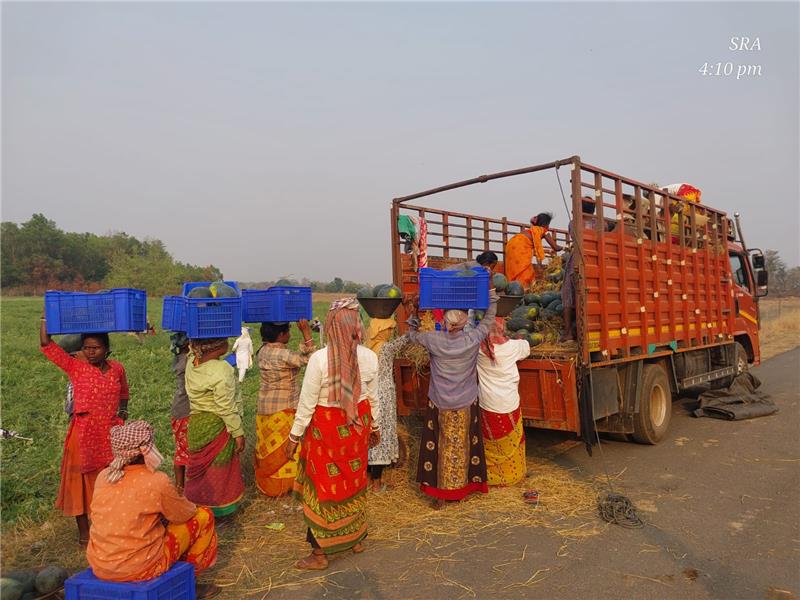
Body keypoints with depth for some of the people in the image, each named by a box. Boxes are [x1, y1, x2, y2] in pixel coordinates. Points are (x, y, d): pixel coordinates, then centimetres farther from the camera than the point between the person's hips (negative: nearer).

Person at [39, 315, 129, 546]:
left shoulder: (117, 368, 0)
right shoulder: (75, 367, -8)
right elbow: (46, 344, -15)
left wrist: (123, 411, 6)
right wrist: (46, 316, -17)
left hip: (111, 432, 3)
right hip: (84, 434, -2)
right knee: (81, 481, 9)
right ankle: (84, 531, 27)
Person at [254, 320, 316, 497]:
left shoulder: (264, 350, 1)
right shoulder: (282, 355, -25)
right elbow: (310, 359, -23)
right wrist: (306, 333, -25)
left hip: (265, 406, 8)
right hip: (282, 409, -8)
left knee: (268, 446, 20)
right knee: (282, 448, 8)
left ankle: (265, 482, 33)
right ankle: (280, 486, 21)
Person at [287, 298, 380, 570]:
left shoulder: (319, 359, -21)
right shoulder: (369, 357, -8)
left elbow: (307, 403, -14)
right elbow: (372, 397, 3)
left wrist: (294, 436, -2)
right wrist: (375, 426, 19)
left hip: (326, 428, -4)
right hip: (357, 425, 4)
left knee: (323, 485, 10)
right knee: (354, 481, 21)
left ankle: (320, 552, 23)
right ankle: (356, 538, 38)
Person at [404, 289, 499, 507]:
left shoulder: (433, 340, -15)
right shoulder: (473, 339, -14)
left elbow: (411, 336, 5)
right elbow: (489, 318, 3)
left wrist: (413, 316, 15)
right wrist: (492, 293, 10)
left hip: (440, 404, 0)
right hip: (466, 403, 0)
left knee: (443, 446, 12)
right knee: (463, 445, 16)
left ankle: (440, 493, 19)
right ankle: (462, 488, 30)